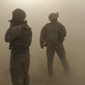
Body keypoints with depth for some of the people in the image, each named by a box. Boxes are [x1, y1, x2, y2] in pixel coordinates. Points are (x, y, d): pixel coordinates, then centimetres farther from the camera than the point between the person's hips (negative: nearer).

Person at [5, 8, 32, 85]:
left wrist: (11, 26, -6)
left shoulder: (17, 28, -22)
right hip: (26, 54, 9)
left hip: (17, 56, -9)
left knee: (16, 77, 2)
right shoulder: (27, 27, 6)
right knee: (24, 75, 20)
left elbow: (7, 39, -16)